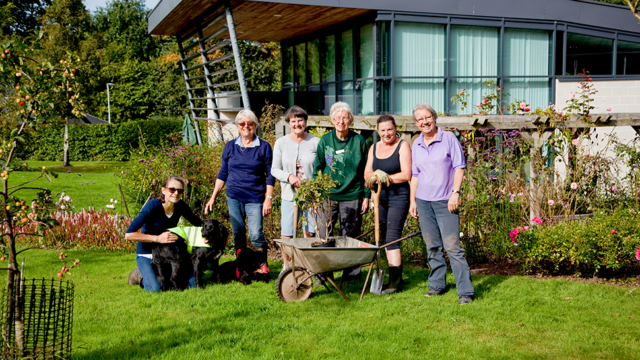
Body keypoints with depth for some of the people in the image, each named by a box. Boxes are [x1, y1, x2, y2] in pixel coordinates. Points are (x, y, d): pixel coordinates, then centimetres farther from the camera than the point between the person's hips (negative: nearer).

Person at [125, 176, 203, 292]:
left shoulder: (181, 206, -9)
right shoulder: (153, 206, -26)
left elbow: (198, 222, 10)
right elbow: (129, 234, -31)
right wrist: (158, 238, -34)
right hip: (146, 254, -5)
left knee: (194, 283, -5)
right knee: (155, 288, -27)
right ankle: (140, 274, 9)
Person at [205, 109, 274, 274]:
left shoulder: (264, 147, 1)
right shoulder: (230, 146, 7)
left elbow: (270, 175, 2)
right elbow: (223, 173, 12)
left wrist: (268, 199, -6)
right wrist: (213, 198, 9)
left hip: (255, 198, -3)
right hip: (234, 197, 3)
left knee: (256, 233, -10)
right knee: (238, 234, 6)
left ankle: (263, 265, 10)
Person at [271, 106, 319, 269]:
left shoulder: (315, 142, 2)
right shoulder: (281, 143, 3)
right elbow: (274, 169, 6)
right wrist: (289, 176, -13)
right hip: (289, 195, 1)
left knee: (309, 233, -1)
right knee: (286, 235, 0)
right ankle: (287, 267, 20)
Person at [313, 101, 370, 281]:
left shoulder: (358, 140, 3)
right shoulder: (325, 140, 5)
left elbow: (366, 170, 7)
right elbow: (317, 168, 11)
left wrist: (366, 196, 4)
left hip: (352, 196, -1)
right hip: (327, 195, 1)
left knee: (351, 237, 4)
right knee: (323, 237, 1)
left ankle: (352, 275, 14)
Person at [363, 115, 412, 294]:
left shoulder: (403, 146, -5)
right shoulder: (374, 148, 13)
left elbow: (406, 175, -12)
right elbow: (367, 174, 6)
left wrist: (385, 177, -9)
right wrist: (377, 175, -15)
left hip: (398, 197, -7)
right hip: (380, 198, 7)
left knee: (392, 238, -12)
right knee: (385, 239, 9)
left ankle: (395, 282, -9)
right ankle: (396, 276, 19)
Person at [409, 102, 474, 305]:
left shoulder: (448, 138, -2)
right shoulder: (416, 145, 12)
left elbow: (459, 167, -4)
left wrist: (455, 193, -12)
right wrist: (412, 201, 13)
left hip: (445, 201, -5)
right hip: (423, 201, 5)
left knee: (452, 246, -10)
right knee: (432, 246, 10)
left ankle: (465, 291, -7)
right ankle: (437, 285, 21)